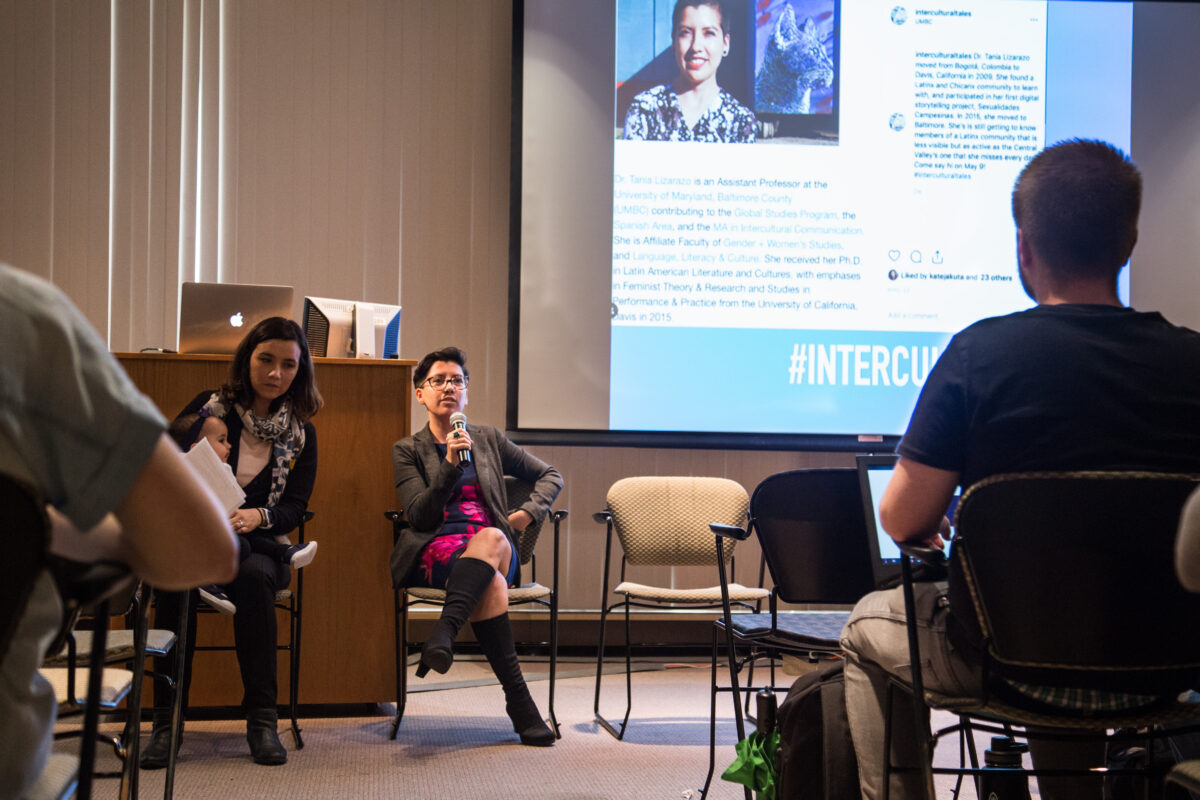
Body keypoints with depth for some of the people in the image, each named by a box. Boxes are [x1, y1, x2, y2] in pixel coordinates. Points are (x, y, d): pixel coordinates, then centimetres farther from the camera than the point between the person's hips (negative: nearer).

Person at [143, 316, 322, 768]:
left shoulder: (300, 434, 9)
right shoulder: (208, 408, 5)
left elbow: (295, 507, 3)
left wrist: (258, 517, -19)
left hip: (256, 543, 1)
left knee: (254, 575, -35)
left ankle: (261, 718, -28)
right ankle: (166, 720, -31)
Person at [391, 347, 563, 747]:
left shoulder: (489, 439, 24)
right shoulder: (407, 450, 16)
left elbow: (550, 476, 29)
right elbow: (419, 516, 2)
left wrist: (528, 512, 9)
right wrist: (450, 466, -11)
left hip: (496, 543, 2)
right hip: (436, 547, -2)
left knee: (490, 539, -41)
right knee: (491, 583, -39)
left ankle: (443, 635, -57)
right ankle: (518, 699, -46)